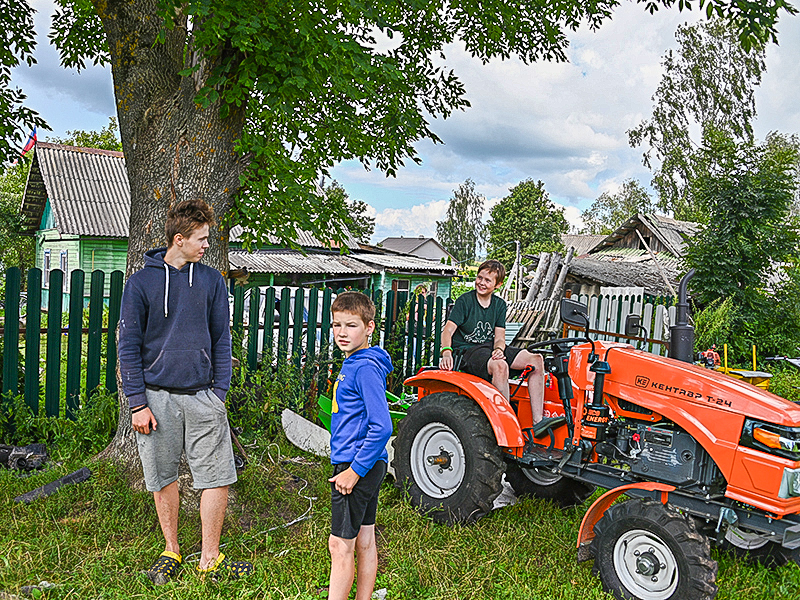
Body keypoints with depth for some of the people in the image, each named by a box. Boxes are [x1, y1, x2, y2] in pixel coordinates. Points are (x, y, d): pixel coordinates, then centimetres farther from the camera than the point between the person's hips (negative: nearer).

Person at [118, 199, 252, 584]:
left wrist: (220, 392, 1)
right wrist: (137, 402, -6)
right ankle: (171, 551, 29)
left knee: (217, 478, 0)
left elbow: (221, 339, 8)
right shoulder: (141, 283, -1)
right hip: (157, 396, -1)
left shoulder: (212, 281, 5)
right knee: (164, 479, 10)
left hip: (202, 395, 2)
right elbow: (129, 346, 0)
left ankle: (209, 559, 15)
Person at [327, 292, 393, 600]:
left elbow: (381, 427, -24)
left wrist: (354, 471, -20)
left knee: (340, 545, -1)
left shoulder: (366, 368, -19)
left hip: (357, 466, -9)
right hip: (367, 466, 9)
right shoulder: (353, 363, 11)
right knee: (364, 541, 16)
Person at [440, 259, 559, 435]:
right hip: (466, 350, -6)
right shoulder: (465, 301, -5)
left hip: (489, 347, 6)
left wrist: (499, 349, -17)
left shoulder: (499, 305, 12)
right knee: (500, 365, -38)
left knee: (535, 359, -12)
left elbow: (499, 336, 7)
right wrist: (446, 352, -32)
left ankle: (538, 420, -16)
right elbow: (448, 330, -13)